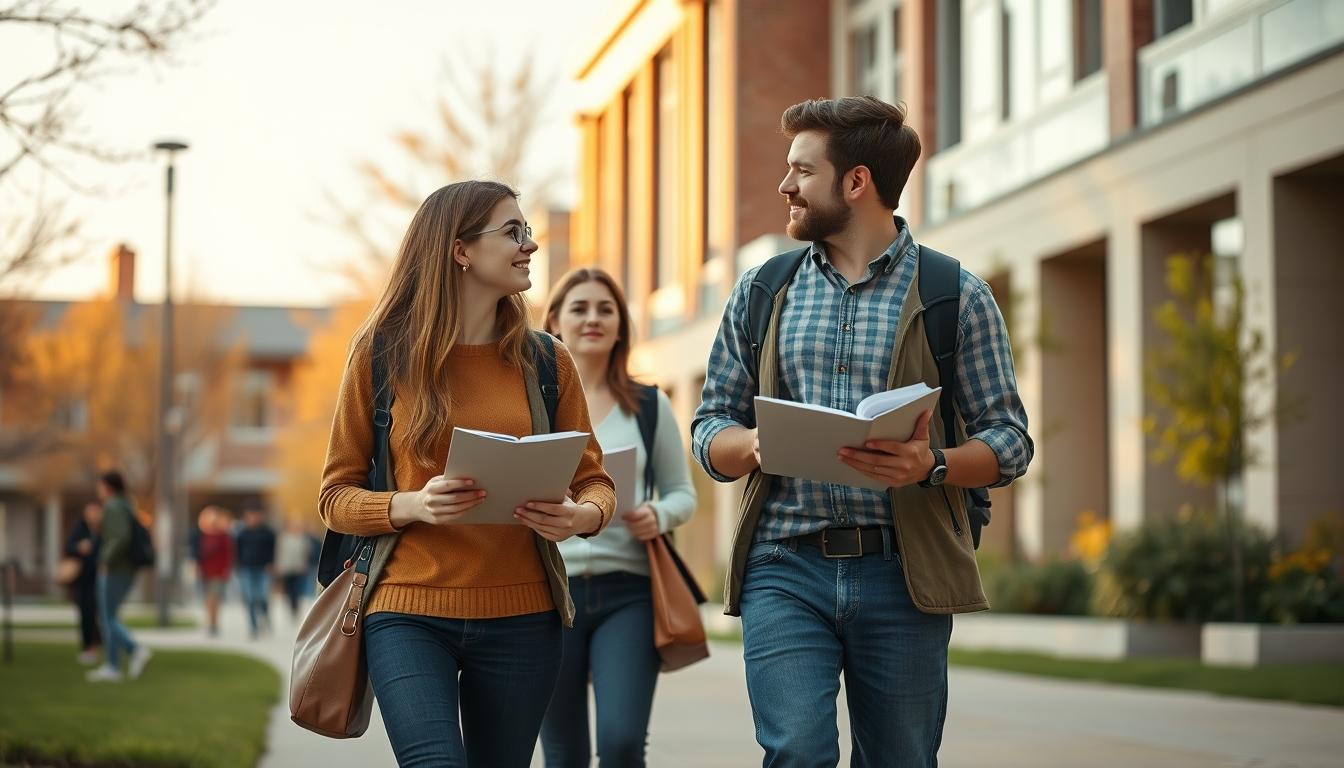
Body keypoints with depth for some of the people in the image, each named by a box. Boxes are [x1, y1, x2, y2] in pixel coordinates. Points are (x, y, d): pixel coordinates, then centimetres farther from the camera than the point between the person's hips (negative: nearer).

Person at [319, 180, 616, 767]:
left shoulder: (546, 361, 8)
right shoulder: (382, 354, 1)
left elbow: (593, 479, 13)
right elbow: (337, 496, 4)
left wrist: (584, 515, -11)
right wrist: (412, 506, -16)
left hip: (519, 615, 3)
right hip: (409, 612, -3)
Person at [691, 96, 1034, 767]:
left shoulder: (955, 295, 4)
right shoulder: (761, 291, 13)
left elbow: (1009, 441, 3)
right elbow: (709, 429, 13)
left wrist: (931, 465, -18)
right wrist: (753, 444, -11)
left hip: (902, 571, -1)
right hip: (786, 568, 1)